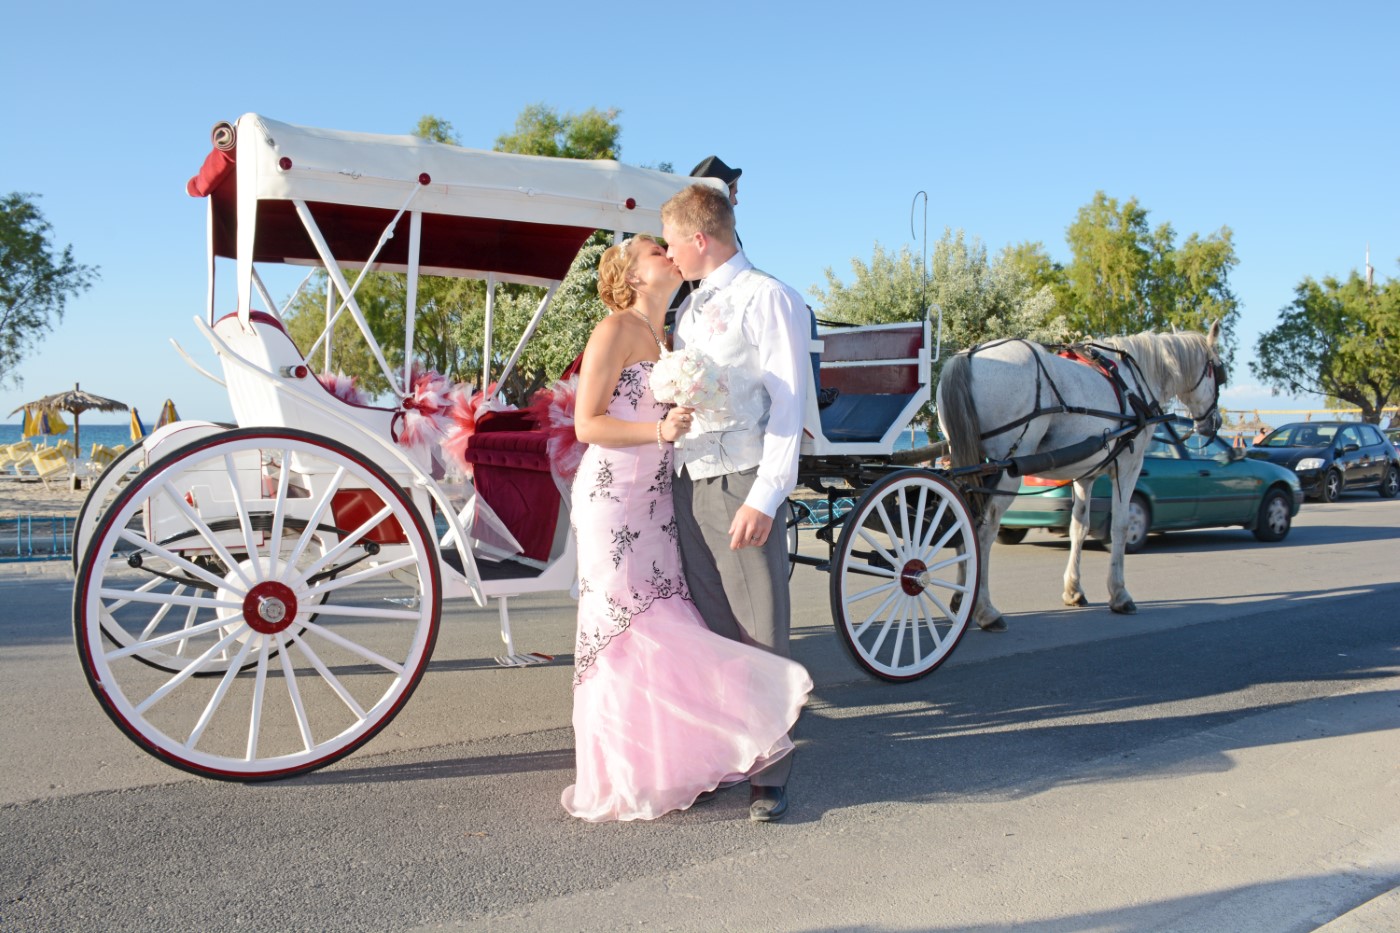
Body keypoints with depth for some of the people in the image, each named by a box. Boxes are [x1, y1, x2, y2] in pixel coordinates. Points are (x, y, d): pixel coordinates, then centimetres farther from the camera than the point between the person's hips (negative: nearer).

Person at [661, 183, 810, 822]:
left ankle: (768, 774, 7)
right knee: (707, 630, 11)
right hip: (688, 483, 7)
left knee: (759, 631, -2)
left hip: (741, 486, -7)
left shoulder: (768, 299, -4)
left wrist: (764, 500, -16)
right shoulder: (689, 309, 19)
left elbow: (787, 408, -10)